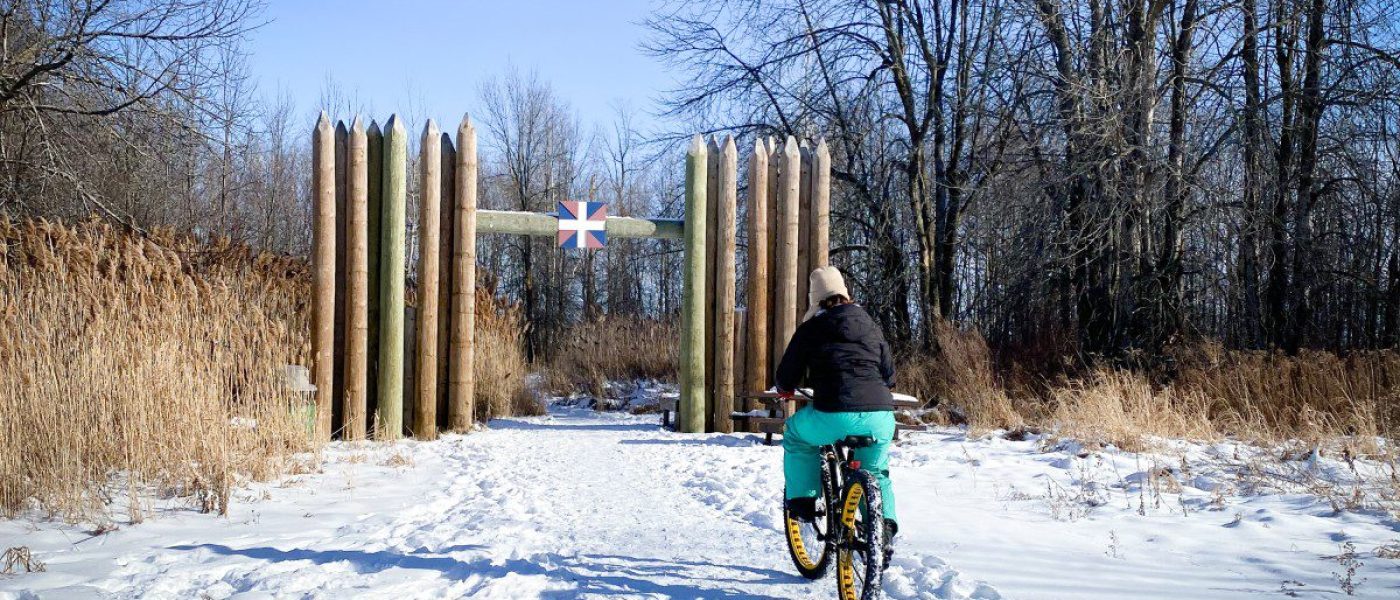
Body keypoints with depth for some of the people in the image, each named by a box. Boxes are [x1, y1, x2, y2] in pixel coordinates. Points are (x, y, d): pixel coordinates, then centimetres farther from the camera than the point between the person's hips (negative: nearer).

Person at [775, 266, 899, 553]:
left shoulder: (812, 329, 6)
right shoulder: (871, 326, 19)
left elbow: (787, 376, 10)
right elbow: (889, 374, 24)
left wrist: (785, 389, 33)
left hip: (834, 418, -4)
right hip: (880, 418, 4)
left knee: (795, 433, 27)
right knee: (876, 473, 29)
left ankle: (801, 501, 20)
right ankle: (885, 526, 15)